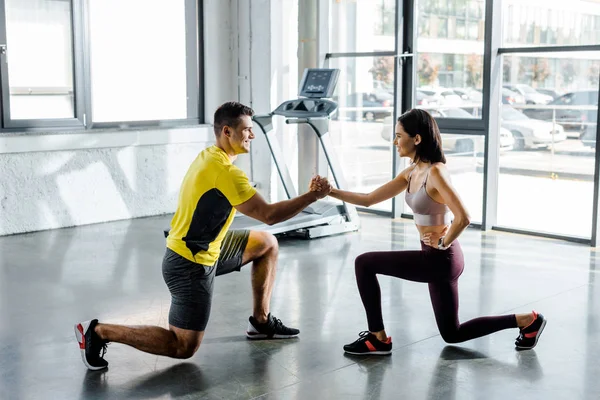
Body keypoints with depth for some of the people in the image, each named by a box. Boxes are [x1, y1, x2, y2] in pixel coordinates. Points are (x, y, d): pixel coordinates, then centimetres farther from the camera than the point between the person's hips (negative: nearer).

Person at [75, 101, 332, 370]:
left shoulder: (209, 156, 5)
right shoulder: (226, 171, -24)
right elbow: (269, 215, -23)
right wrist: (313, 196, -17)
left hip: (204, 249, 10)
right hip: (191, 265, -10)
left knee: (266, 243, 15)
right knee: (184, 347, -1)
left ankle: (261, 321, 22)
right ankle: (99, 331, 1)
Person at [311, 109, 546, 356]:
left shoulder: (435, 172, -21)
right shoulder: (411, 173, 6)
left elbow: (463, 218, -28)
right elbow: (368, 200, 7)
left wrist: (443, 244, -14)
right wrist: (329, 192, -1)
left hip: (440, 259, -10)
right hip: (438, 259, 10)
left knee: (364, 264, -9)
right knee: (453, 334, 20)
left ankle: (378, 339, 2)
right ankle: (527, 320, 26)